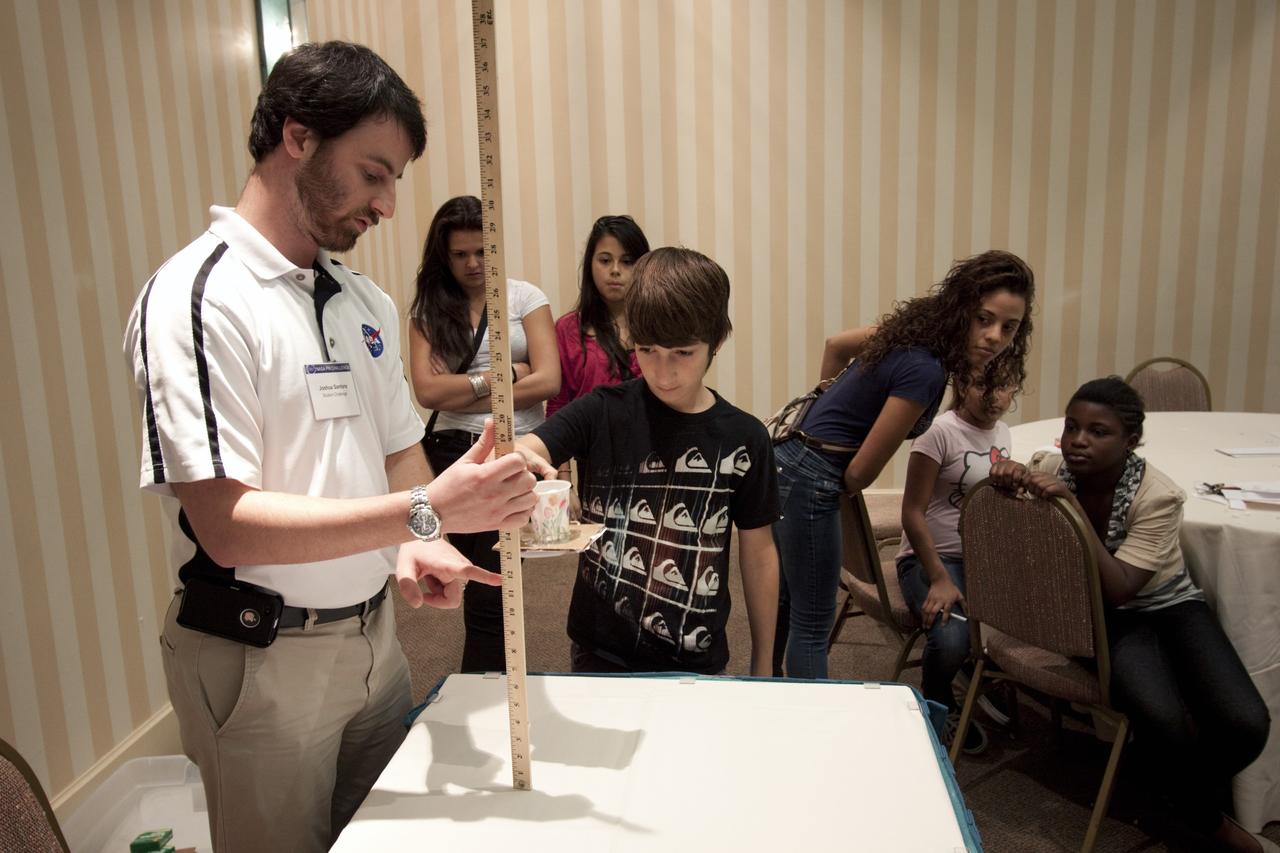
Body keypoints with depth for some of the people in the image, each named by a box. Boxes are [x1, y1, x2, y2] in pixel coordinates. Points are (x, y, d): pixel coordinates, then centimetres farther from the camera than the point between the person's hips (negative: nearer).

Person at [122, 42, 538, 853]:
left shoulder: (366, 300, 5)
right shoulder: (197, 299, -17)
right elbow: (226, 525, -23)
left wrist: (415, 545, -8)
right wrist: (425, 511, -28)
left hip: (376, 632, 6)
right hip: (264, 658, -6)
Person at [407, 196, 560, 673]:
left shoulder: (524, 298, 2)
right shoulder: (428, 310, 7)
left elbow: (548, 380, -9)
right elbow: (426, 391, -5)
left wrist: (463, 396, -8)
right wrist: (501, 375, -9)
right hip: (453, 452, 3)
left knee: (490, 594, -4)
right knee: (476, 580, 14)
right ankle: (494, 674, 31)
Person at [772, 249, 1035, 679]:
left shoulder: (918, 328, 2)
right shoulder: (925, 371, -25)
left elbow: (836, 345, 19)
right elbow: (861, 470, -19)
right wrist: (838, 491, 3)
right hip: (809, 481, -10)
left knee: (783, 601, 26)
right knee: (813, 624, 2)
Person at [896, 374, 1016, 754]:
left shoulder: (1002, 433, 11)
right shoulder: (940, 432, -13)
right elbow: (912, 514, -15)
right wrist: (940, 579, -21)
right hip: (930, 558, -7)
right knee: (951, 639, -33)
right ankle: (938, 705, 5)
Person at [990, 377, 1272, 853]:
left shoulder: (1158, 496, -21)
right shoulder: (1050, 468, -14)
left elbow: (1118, 589, -30)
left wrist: (1071, 505, -39)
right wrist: (1008, 480, -26)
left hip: (1168, 606, 0)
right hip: (1107, 619, 0)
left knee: (1246, 725, -23)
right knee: (1161, 721, -29)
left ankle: (1189, 785, 13)